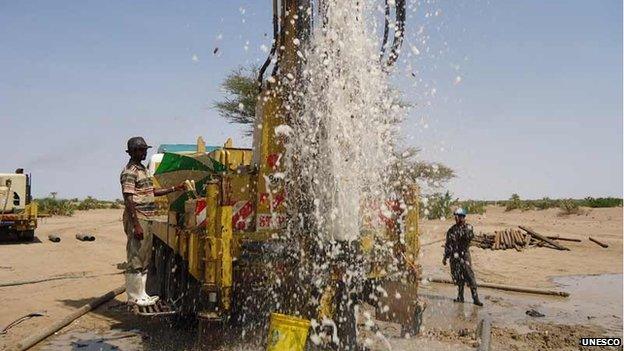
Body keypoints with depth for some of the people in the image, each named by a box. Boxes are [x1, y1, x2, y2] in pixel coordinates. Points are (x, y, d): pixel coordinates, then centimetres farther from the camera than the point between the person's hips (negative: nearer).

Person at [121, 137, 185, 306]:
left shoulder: (143, 169, 17)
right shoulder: (129, 172, -13)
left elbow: (152, 192, 25)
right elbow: (128, 200, -19)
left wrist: (175, 189, 19)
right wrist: (136, 225, -23)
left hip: (146, 219, 10)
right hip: (136, 220, -10)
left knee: (144, 259, 15)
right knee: (135, 259, -3)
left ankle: (141, 293, 24)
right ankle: (134, 297, 5)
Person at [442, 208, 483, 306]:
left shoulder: (468, 227, 0)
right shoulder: (452, 230, 8)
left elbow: (470, 236, -20)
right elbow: (448, 244, 12)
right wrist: (445, 257, 11)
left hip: (464, 255, -3)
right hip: (454, 256, 3)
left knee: (469, 276, -9)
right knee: (458, 277, 7)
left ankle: (475, 298, -6)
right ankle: (460, 297, 18)